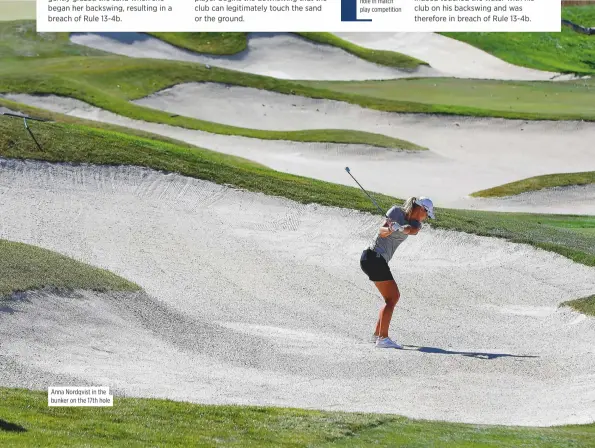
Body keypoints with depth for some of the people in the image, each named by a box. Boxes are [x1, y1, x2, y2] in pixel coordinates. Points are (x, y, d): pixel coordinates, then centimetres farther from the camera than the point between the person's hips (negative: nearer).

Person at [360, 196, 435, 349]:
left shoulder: (415, 223, 10)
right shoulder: (396, 212, -7)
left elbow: (413, 230, -15)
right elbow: (382, 232, -15)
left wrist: (401, 229, -37)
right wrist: (390, 229, -38)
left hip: (380, 260, 9)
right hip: (373, 257, -9)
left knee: (394, 296, 16)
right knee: (391, 298, -12)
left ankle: (377, 334, 23)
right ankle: (383, 338, -17)